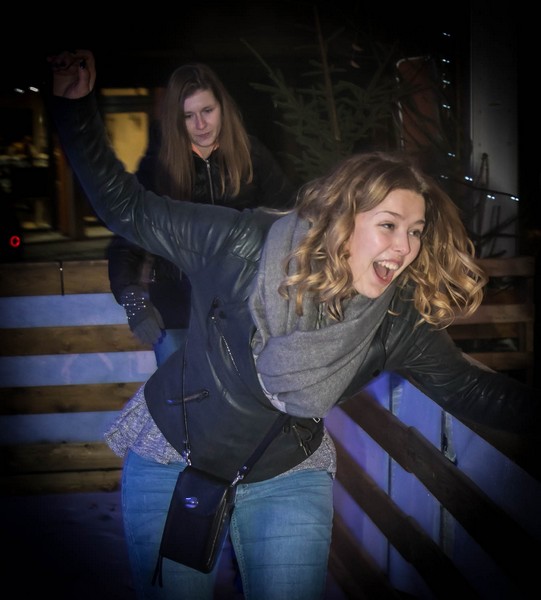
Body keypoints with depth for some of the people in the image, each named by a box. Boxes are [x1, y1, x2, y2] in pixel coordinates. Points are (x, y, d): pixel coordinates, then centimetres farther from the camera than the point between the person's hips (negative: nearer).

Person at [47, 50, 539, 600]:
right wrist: (75, 108, -24)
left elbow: (473, 390, -6)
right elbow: (128, 210, -16)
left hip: (288, 478, 2)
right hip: (170, 457, -1)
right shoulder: (242, 244, -24)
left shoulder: (400, 323, -16)